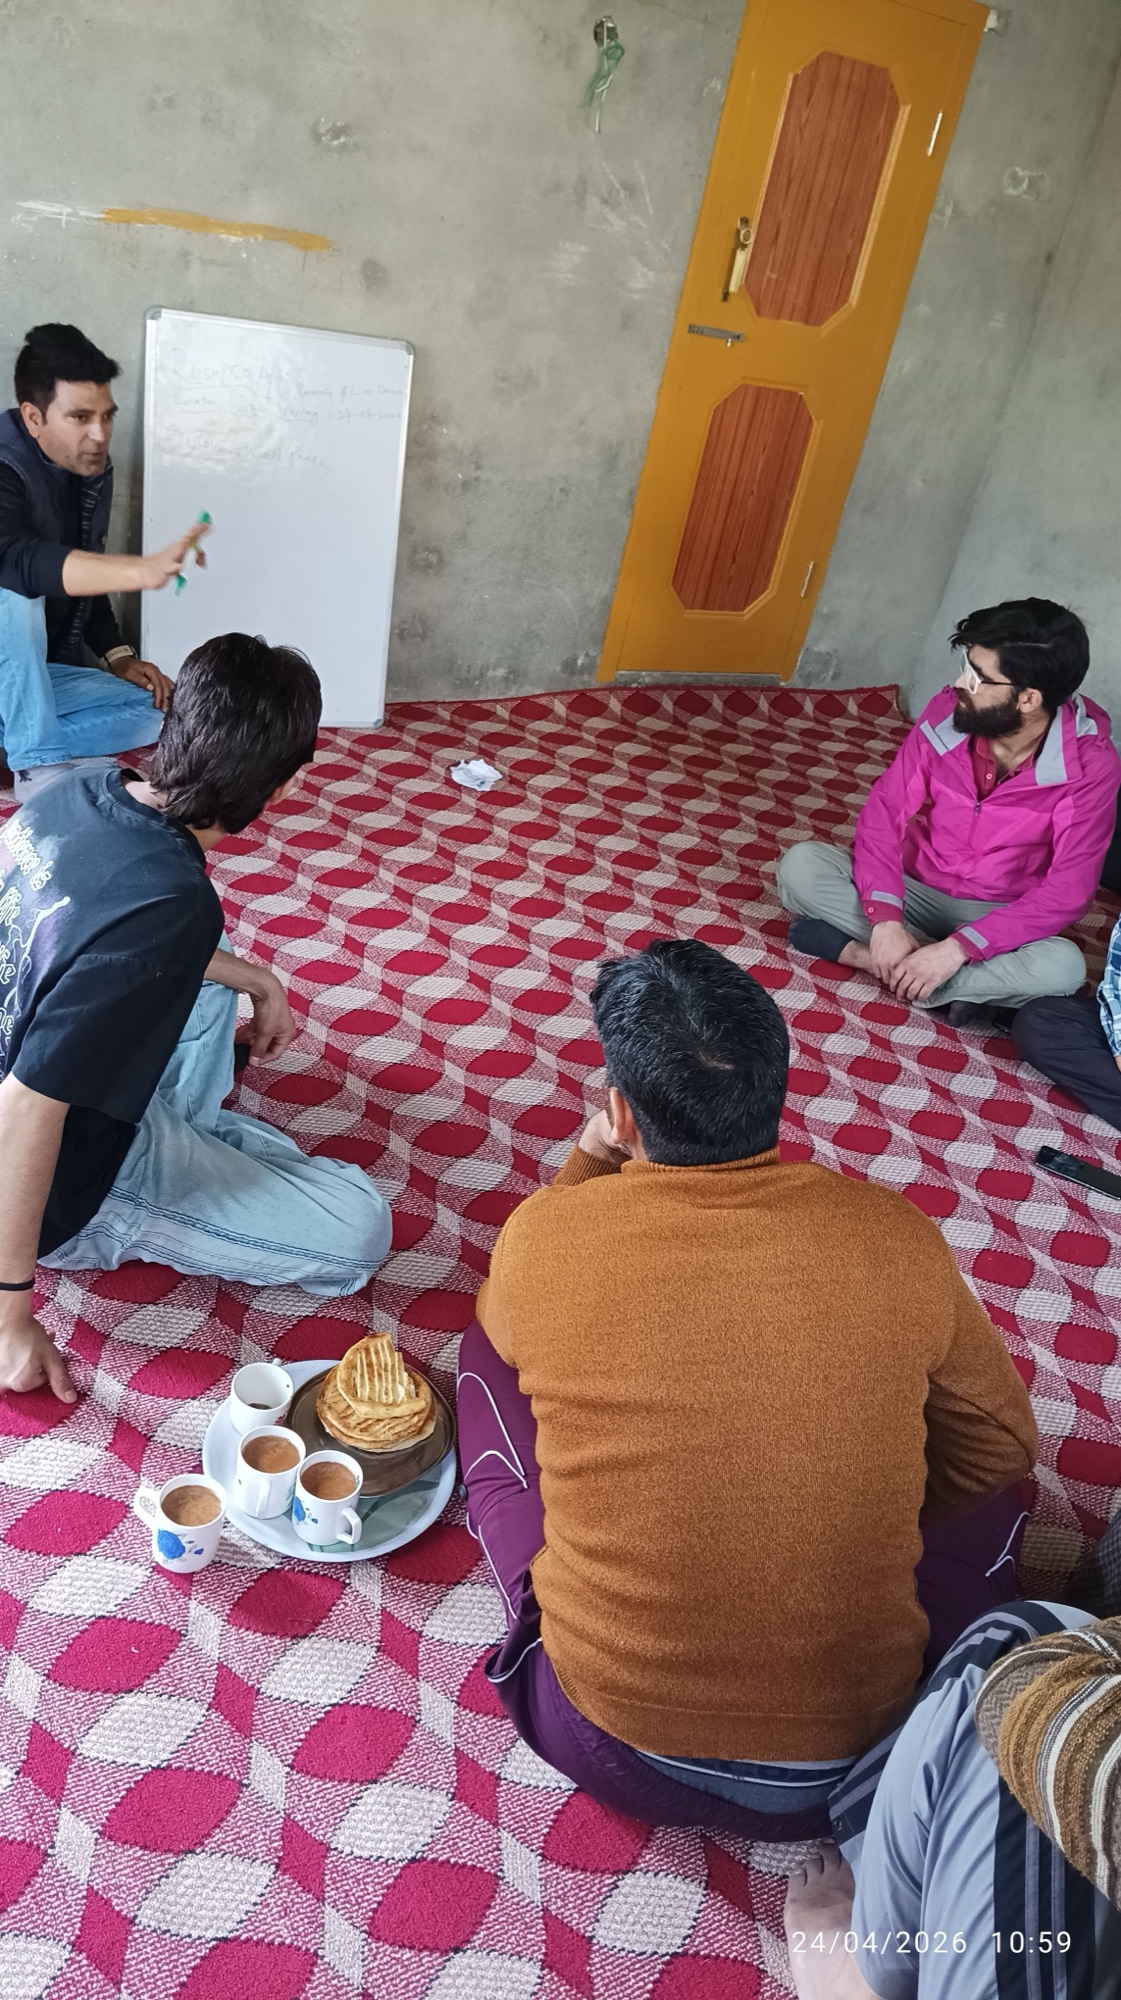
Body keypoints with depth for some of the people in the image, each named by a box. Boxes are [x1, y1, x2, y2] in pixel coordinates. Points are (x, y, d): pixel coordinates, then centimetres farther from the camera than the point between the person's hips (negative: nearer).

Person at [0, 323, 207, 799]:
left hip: (41, 673, 7)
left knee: (156, 710, -5)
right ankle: (38, 766, -25)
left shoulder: (94, 474, 1)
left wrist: (118, 657, -1)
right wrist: (143, 570, -59)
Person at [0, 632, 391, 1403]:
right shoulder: (171, 905, -36)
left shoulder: (75, 792, -12)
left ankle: (190, 1130, 16)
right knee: (360, 1230, -8)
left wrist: (254, 978, 11)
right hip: (67, 1179, -8)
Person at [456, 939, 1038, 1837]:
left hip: (610, 1752, 0)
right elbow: (998, 1445, 7)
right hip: (848, 1767, 1)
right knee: (996, 1468, 23)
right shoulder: (895, 1236, -11)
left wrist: (584, 1172, 12)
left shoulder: (544, 1233, -15)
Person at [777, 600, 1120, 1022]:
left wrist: (957, 948, -33)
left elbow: (1067, 891, -22)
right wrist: (886, 920, -29)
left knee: (1063, 967, -34)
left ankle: (857, 953, -24)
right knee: (800, 865, -23)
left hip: (995, 920, -2)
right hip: (911, 891, 2)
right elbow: (884, 813, -13)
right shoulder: (947, 712, -13)